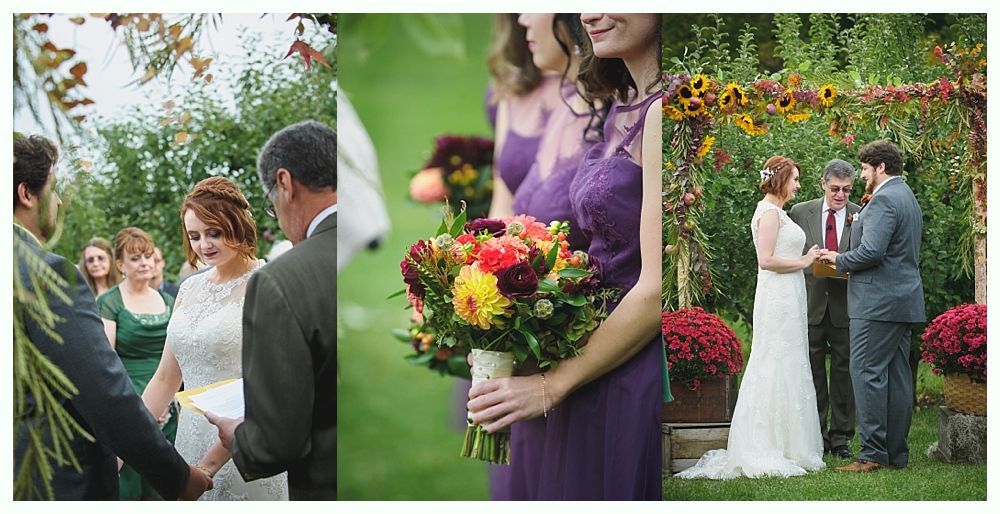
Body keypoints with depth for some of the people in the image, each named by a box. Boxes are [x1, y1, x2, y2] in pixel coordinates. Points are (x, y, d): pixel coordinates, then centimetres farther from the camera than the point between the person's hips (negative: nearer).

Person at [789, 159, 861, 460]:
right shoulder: (800, 213, 4)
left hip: (845, 305, -1)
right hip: (810, 303, 1)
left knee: (843, 371, 5)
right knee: (812, 373, 5)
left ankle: (841, 438, 13)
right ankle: (817, 437, 13)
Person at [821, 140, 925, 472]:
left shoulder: (883, 200, -13)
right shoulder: (909, 199, 20)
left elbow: (872, 251, -24)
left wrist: (840, 261, -6)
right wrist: (852, 265, 20)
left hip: (879, 302, -10)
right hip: (905, 298, 10)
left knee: (867, 373, -9)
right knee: (898, 376, 10)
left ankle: (873, 454, -11)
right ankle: (897, 453, 13)